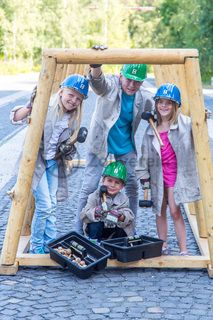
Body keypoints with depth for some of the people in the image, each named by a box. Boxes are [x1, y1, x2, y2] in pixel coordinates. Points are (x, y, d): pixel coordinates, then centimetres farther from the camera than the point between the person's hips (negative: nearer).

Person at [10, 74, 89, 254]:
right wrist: (30, 106, -34)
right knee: (44, 205, -9)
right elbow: (15, 119, -17)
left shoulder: (74, 119, 5)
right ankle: (36, 246, 7)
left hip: (54, 163, 6)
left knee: (51, 207, 8)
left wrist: (67, 150, -6)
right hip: (36, 161, -6)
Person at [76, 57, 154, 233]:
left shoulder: (144, 97, -7)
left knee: (132, 186, 6)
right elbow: (97, 81, -41)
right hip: (100, 143, -4)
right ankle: (79, 231, 6)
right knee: (89, 187, -6)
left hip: (126, 147, 4)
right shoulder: (110, 84, -18)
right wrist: (95, 66, -62)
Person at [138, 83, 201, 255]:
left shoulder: (184, 123, -7)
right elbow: (146, 152, 10)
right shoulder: (152, 128, 5)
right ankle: (163, 246, 25)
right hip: (158, 174, 5)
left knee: (175, 210, -7)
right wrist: (144, 173, 9)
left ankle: (183, 250, 3)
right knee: (160, 211, 12)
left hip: (176, 173, -4)